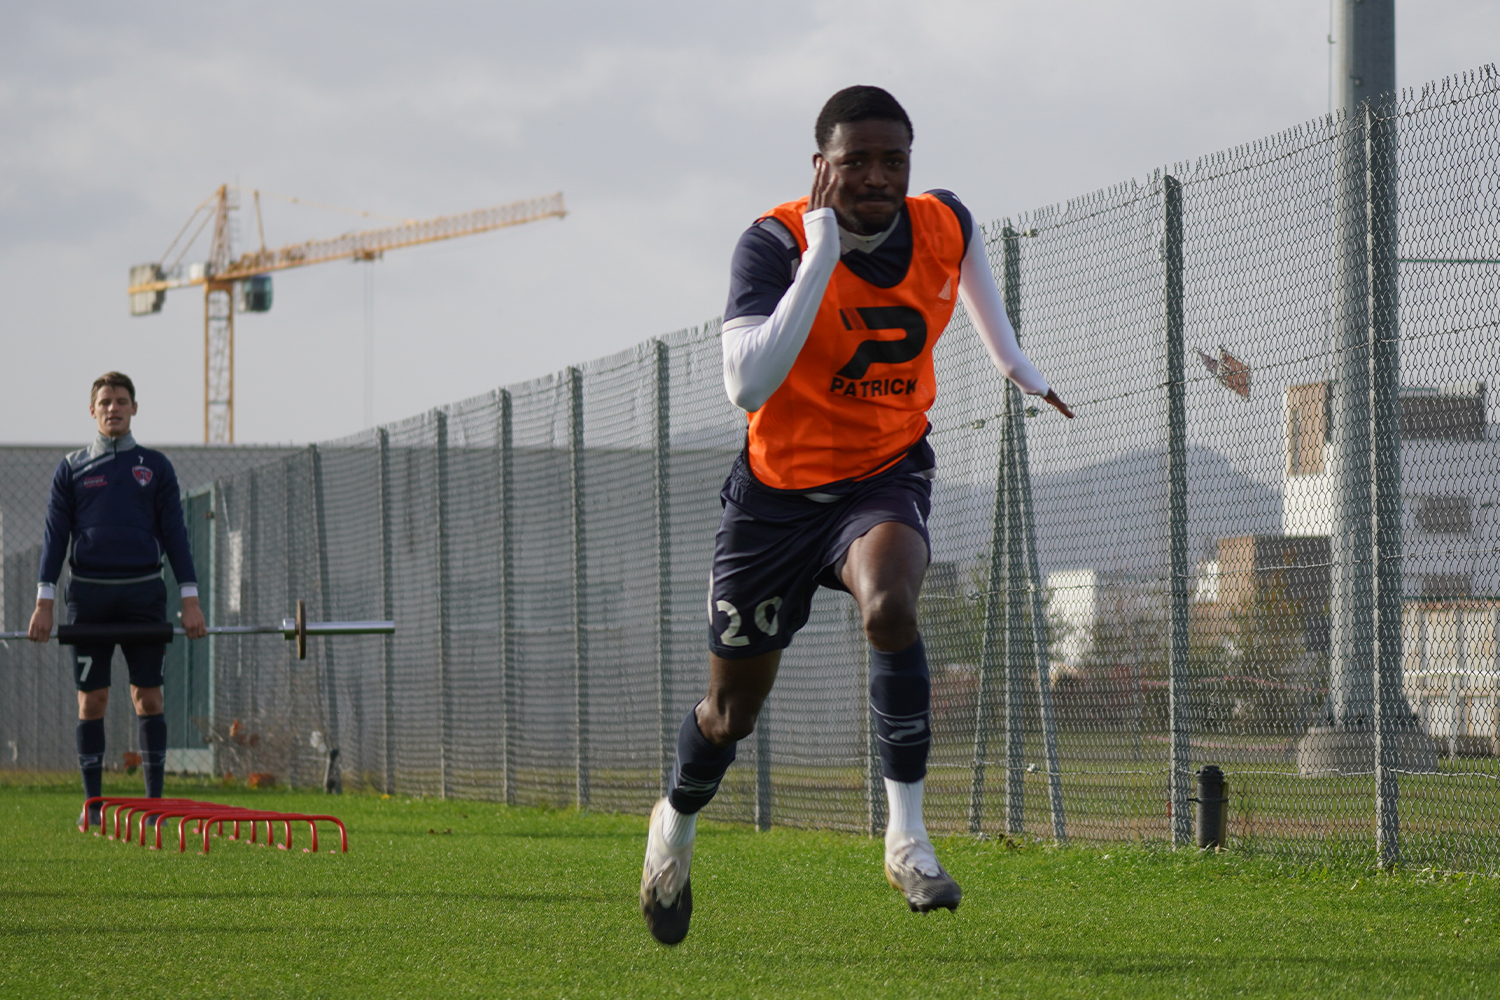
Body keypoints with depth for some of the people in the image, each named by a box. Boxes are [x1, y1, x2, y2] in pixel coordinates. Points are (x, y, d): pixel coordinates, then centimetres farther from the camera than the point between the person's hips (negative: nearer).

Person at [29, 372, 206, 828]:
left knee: (148, 694, -2)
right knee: (91, 698, 0)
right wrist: (44, 602, -1)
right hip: (89, 593, 0)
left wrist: (190, 599, 1)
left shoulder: (155, 467, 9)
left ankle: (154, 799, 3)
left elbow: (174, 534, 8)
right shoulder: (72, 469, 8)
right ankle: (91, 803, 5)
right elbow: (55, 536, 7)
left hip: (143, 593, 0)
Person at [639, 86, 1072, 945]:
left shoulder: (944, 228, -9)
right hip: (779, 490, -1)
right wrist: (821, 259, -38)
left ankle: (907, 834, -25)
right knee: (734, 710, 12)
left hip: (886, 478, 1)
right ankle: (677, 823, 45)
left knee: (890, 607, -34)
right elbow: (747, 384, -37)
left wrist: (1012, 360, 26)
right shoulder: (776, 244, -22)